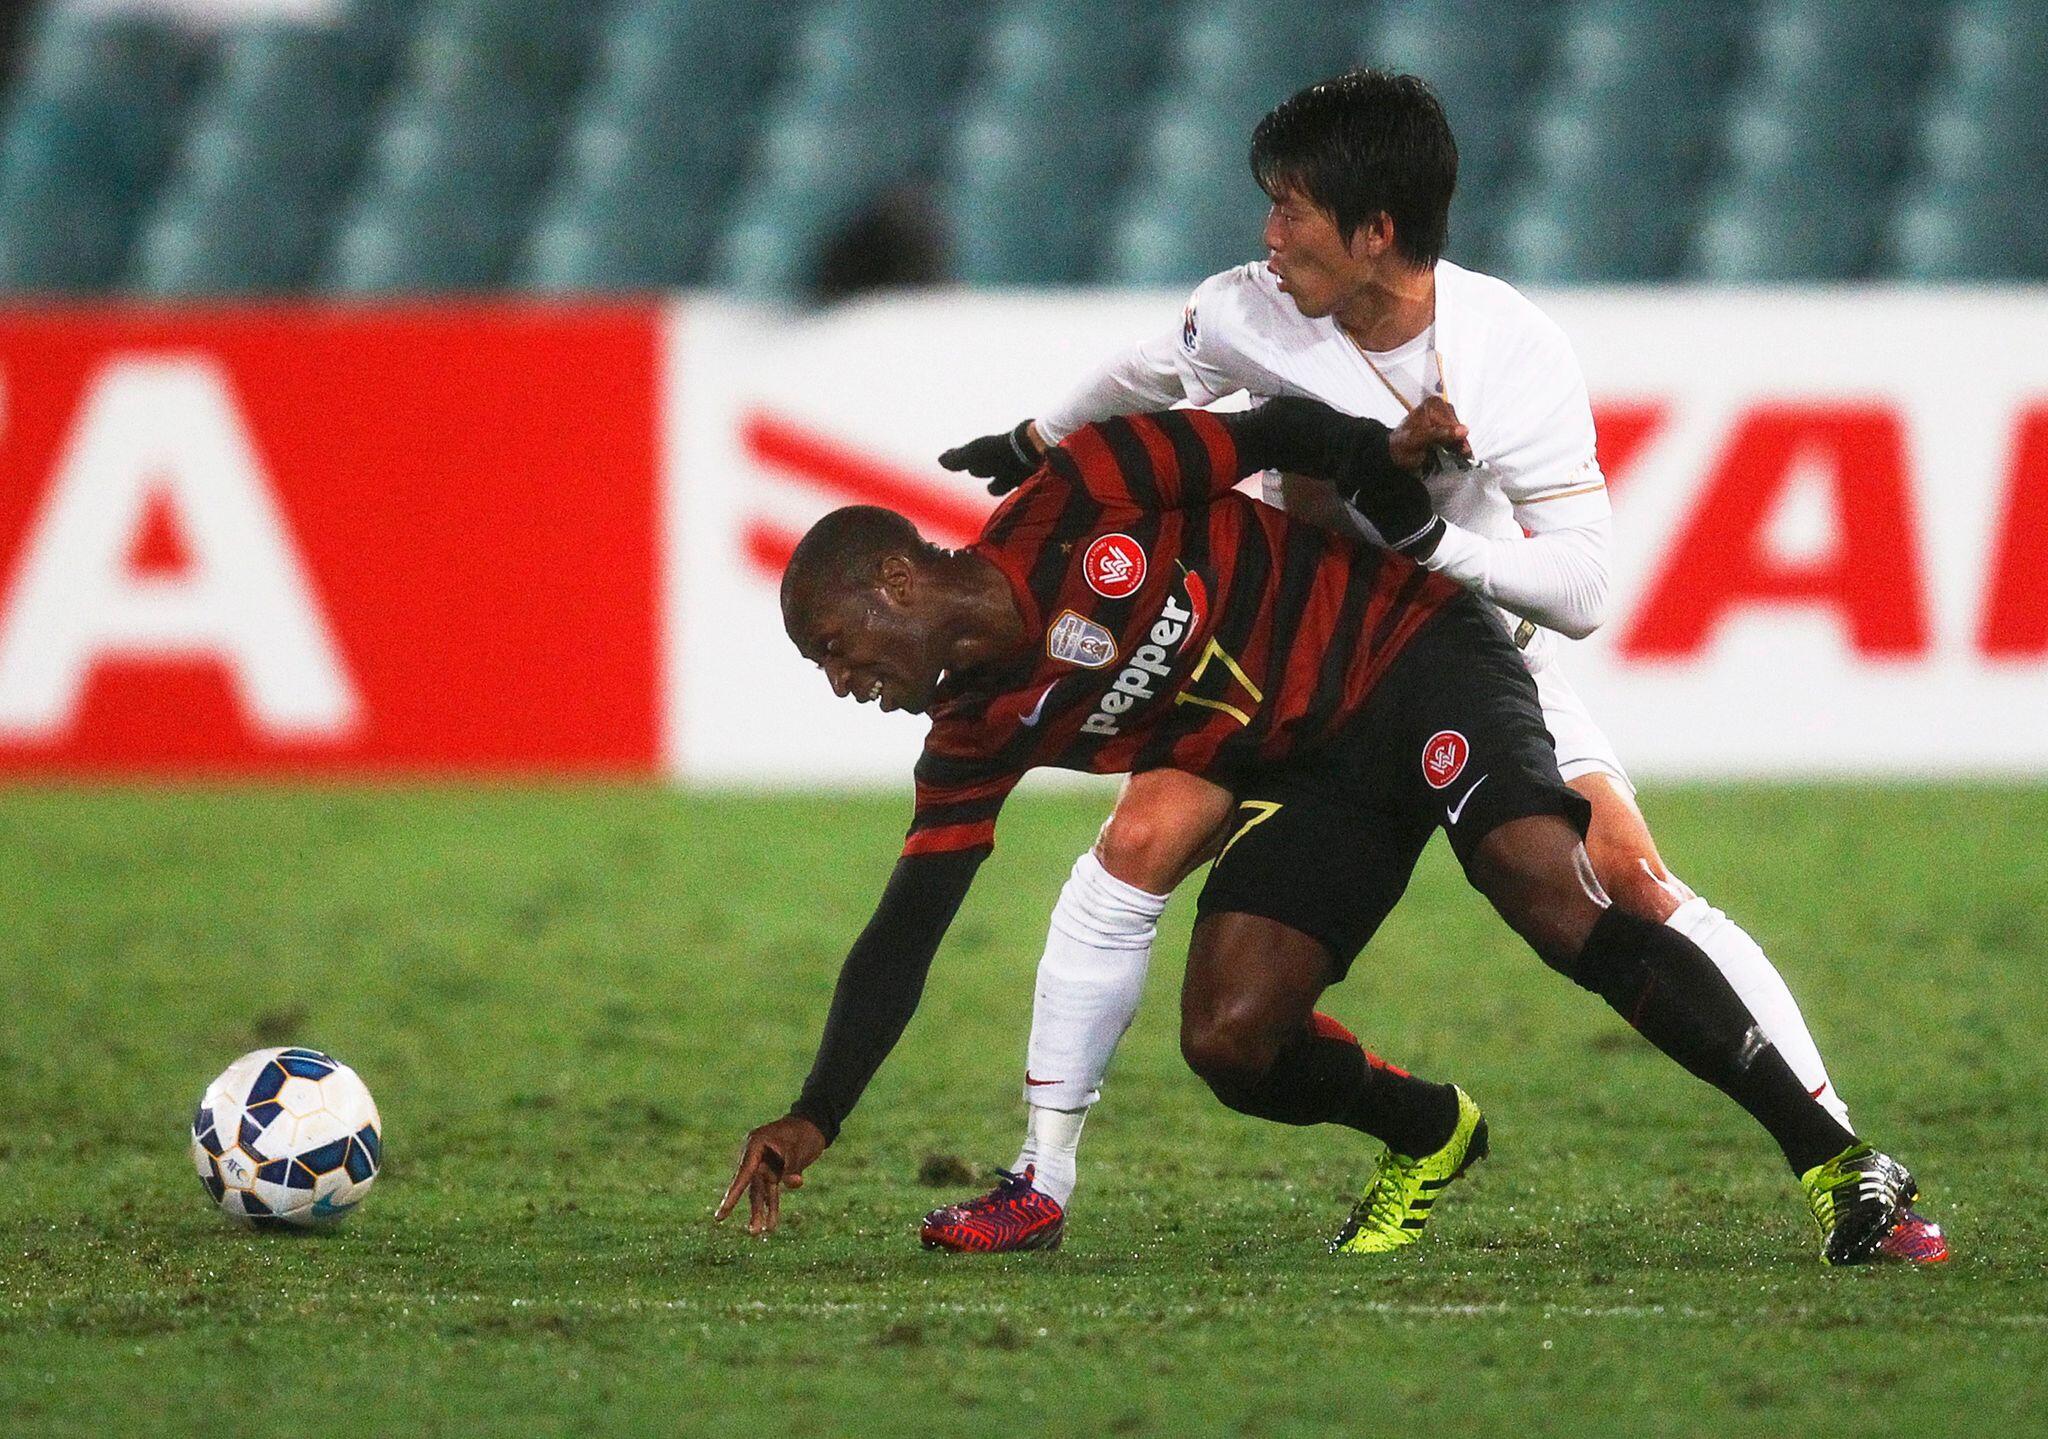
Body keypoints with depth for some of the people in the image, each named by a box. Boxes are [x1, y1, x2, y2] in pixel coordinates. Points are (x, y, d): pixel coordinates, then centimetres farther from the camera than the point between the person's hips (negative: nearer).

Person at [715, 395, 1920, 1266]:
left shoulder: (1076, 507, -12)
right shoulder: (975, 738, 2)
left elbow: (1273, 437, -3)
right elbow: (904, 935, 2)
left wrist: (1379, 456, -20)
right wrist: (814, 1121, -5)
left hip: (1409, 656, -6)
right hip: (1312, 777, 6)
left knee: (1550, 894, -28)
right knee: (1229, 1039, -13)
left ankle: (1835, 1162, -29)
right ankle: (1431, 1138, 18)